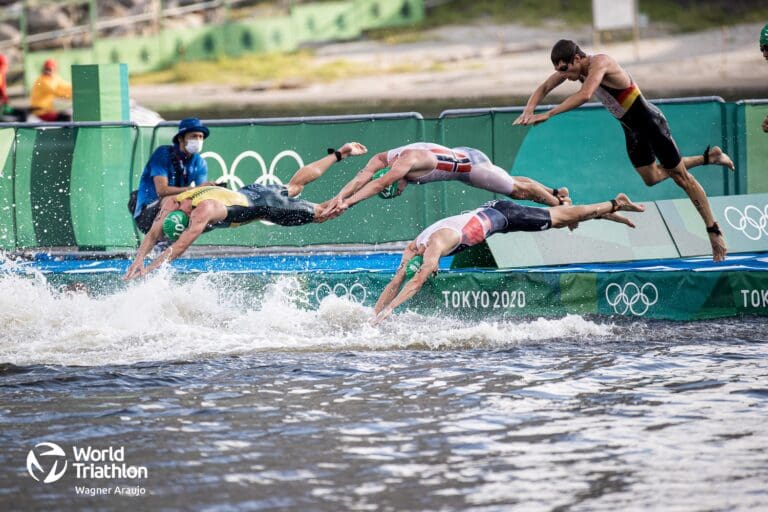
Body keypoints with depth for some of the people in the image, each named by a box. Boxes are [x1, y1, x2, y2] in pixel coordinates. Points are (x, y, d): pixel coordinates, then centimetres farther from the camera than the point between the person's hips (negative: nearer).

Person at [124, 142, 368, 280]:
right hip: (248, 192, 8)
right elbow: (152, 235, -13)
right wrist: (139, 258, -30)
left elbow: (178, 248, -42)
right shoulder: (170, 203, -18)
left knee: (320, 214, 8)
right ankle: (340, 154, 43)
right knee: (293, 186, 30)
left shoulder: (203, 212, -40)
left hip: (263, 203, -8)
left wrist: (146, 270, -44)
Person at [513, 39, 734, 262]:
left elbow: (584, 95, -46)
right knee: (651, 177, 20)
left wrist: (548, 114, -47)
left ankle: (714, 230, 9)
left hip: (650, 122, -9)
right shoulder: (574, 67, -5)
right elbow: (544, 88, 3)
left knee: (681, 177, 0)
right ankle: (707, 157, 35)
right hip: (632, 128, 9)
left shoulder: (599, 63, -31)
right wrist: (529, 110, -16)